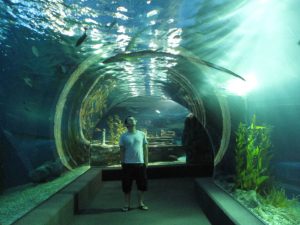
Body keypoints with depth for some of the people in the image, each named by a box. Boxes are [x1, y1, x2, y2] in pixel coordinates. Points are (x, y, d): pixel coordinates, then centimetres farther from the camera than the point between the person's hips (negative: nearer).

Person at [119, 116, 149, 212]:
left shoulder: (142, 134, 3)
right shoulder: (123, 136, -2)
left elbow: (145, 148, 6)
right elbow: (122, 150, 2)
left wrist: (146, 161, 2)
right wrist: (122, 162, -2)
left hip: (140, 163, 2)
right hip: (128, 164, -1)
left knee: (142, 184, 9)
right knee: (127, 185, 6)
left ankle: (141, 203, 25)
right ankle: (127, 204, 21)